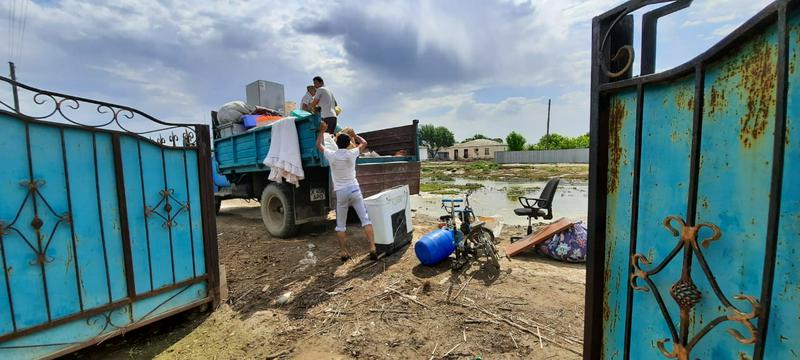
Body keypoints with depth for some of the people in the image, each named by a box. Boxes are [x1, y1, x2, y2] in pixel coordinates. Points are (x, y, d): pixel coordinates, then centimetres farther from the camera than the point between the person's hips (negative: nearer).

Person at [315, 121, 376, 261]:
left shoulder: (331, 155, -1)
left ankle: (344, 252, 12)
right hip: (354, 189, 0)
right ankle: (372, 248, -5)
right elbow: (364, 143, 20)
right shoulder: (352, 154, 0)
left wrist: (322, 131, 28)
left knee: (340, 225, 11)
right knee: (365, 219, 1)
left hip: (341, 192, 0)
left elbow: (318, 145, 20)